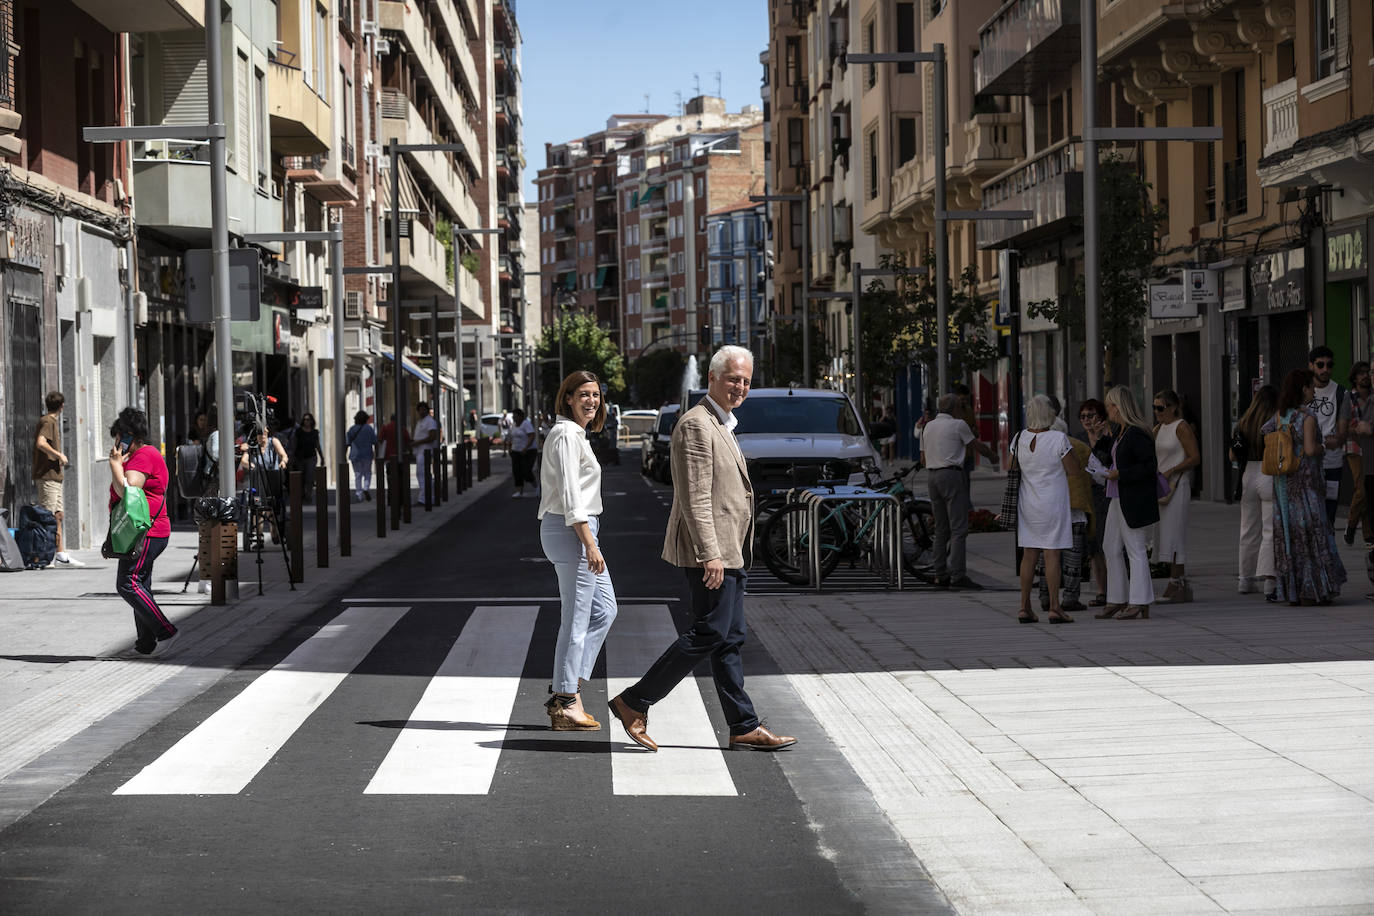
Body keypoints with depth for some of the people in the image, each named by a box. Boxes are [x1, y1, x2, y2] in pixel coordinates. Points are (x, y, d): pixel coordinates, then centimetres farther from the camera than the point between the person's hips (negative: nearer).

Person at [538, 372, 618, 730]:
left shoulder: (575, 434, 18)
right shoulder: (567, 435, -13)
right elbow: (569, 495, -20)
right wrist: (590, 545, -24)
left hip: (579, 529, 11)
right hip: (571, 530, -11)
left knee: (604, 610, 13)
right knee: (577, 619, -5)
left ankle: (567, 689, 12)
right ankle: (565, 705, 0)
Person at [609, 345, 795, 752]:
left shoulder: (720, 425, 21)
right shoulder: (696, 424, -13)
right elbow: (695, 497, -20)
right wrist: (709, 554, -25)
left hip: (727, 551, 10)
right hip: (710, 551, -10)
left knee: (729, 639, 9)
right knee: (709, 634, -10)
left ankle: (744, 727, 10)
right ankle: (635, 702, -4)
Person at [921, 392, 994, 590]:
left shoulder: (928, 427, 15)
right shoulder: (958, 425, -4)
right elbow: (978, 446, 8)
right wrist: (991, 454, 28)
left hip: (931, 477, 7)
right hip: (951, 475, -7)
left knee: (941, 528, 12)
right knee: (959, 528, -9)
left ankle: (940, 574, 11)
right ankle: (957, 575, -16)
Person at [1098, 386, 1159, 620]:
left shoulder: (1137, 433, -17)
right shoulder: (1121, 431, 13)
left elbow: (1150, 466, -21)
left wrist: (1119, 474, -19)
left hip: (1135, 501, -10)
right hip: (1118, 498, 10)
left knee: (1135, 550, -5)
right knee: (1111, 547, 12)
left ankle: (1140, 605, 0)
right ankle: (1117, 601, 19)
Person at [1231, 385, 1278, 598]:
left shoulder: (1243, 424, 4)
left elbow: (1232, 456, 9)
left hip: (1248, 476, 5)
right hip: (1270, 478, -5)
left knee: (1248, 531, 13)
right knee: (1271, 530, -2)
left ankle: (1245, 578, 18)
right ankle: (1268, 578, -9)